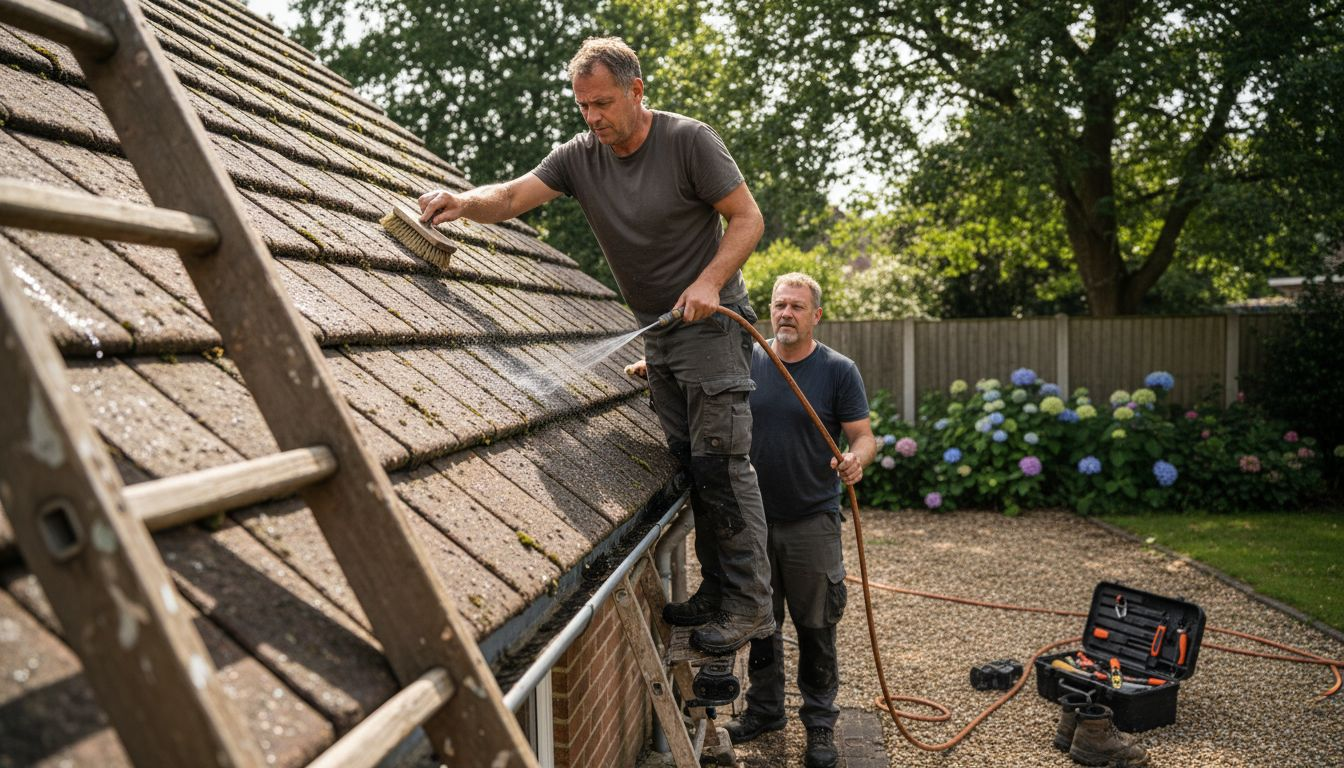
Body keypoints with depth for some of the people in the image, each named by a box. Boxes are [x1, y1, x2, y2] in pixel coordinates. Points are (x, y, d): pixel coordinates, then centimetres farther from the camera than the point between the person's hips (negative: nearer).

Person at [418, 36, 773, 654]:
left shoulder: (688, 140, -11)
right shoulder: (579, 157, 3)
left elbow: (748, 218, -10)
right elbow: (514, 196, -7)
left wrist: (709, 282, -24)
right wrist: (464, 202, -28)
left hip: (711, 324, -6)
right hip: (656, 334, 6)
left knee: (721, 461, -10)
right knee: (687, 463, 7)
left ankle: (749, 604, -3)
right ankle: (715, 592, 16)